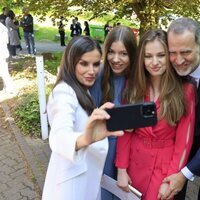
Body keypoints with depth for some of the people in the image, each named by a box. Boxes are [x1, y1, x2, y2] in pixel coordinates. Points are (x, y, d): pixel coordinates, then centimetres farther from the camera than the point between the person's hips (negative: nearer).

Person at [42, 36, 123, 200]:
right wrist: (85, 139, -61)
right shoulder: (65, 92, -24)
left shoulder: (83, 89, 5)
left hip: (88, 175, 8)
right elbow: (58, 137, -43)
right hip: (71, 179, -8)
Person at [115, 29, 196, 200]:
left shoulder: (186, 90, -13)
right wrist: (121, 168, -4)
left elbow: (184, 140, -10)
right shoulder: (133, 86, -4)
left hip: (165, 165, -2)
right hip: (134, 162, 3)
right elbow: (125, 131, -2)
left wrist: (170, 179, -12)